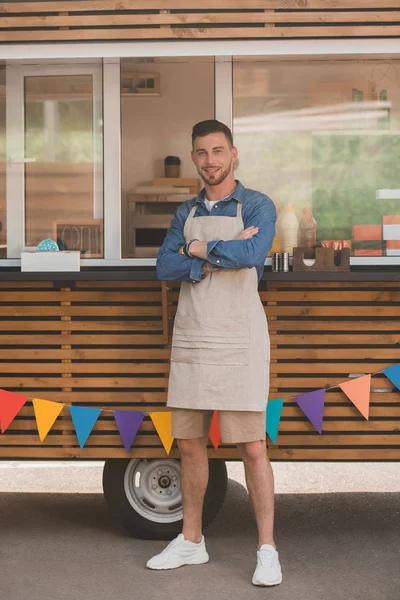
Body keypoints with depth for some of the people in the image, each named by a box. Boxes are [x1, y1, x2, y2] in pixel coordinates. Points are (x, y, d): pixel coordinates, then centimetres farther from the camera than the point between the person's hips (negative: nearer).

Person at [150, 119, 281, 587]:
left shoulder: (257, 206, -1)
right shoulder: (186, 213, 13)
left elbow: (253, 255, -21)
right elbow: (164, 268, -2)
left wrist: (199, 250, -8)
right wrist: (221, 257, -13)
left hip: (239, 342, -5)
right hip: (190, 340, 5)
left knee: (251, 446, -6)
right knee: (190, 443, 11)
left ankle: (267, 550, 2)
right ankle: (191, 541, 24)